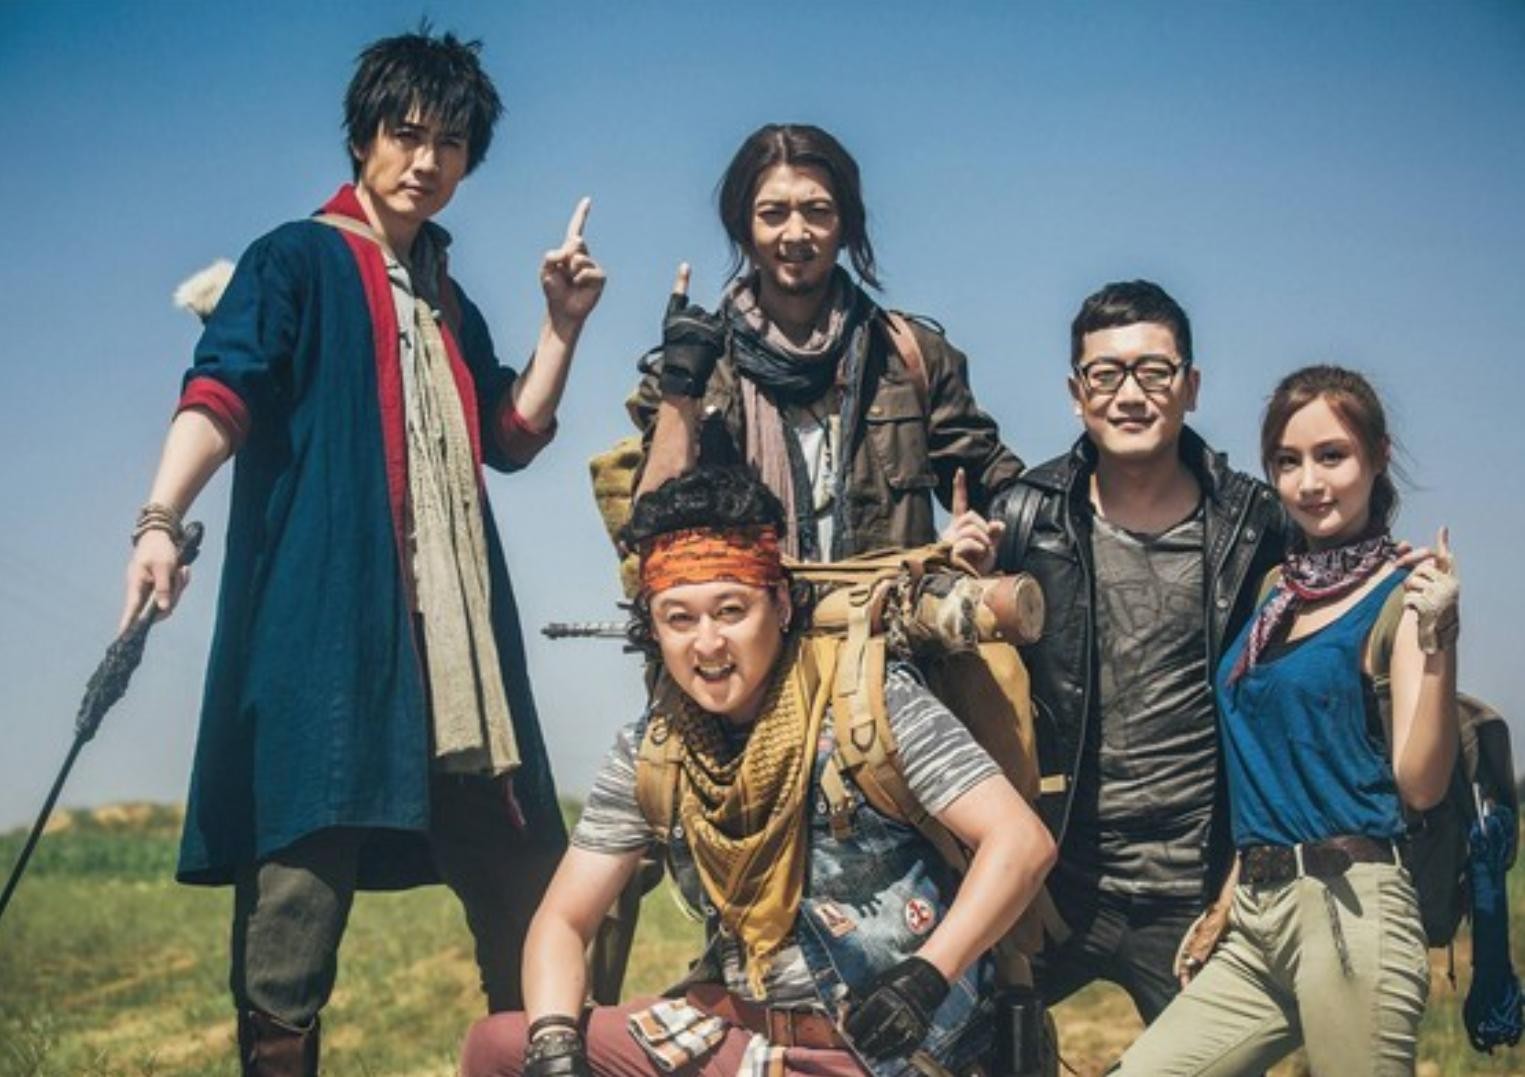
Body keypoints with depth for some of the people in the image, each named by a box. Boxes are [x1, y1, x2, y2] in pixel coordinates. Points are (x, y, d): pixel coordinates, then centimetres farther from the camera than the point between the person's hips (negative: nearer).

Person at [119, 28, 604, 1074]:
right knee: (305, 860, -12)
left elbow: (513, 436, 23)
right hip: (325, 613, -6)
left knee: (523, 873, 6)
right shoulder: (298, 261, 4)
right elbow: (220, 394, -10)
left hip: (455, 625, 6)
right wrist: (162, 520, -26)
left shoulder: (451, 303, 24)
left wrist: (563, 325, 12)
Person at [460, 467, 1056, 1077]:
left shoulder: (869, 701, -11)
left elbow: (1021, 842, -17)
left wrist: (930, 976, -28)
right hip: (738, 1025, 5)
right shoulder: (650, 754, 2)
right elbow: (562, 922, 3)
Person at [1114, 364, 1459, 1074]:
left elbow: (1421, 784, -12)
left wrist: (1437, 641, -22)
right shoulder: (1278, 590, 15)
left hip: (1349, 906, -6)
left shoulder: (1401, 594, -3)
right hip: (1256, 916, 7)